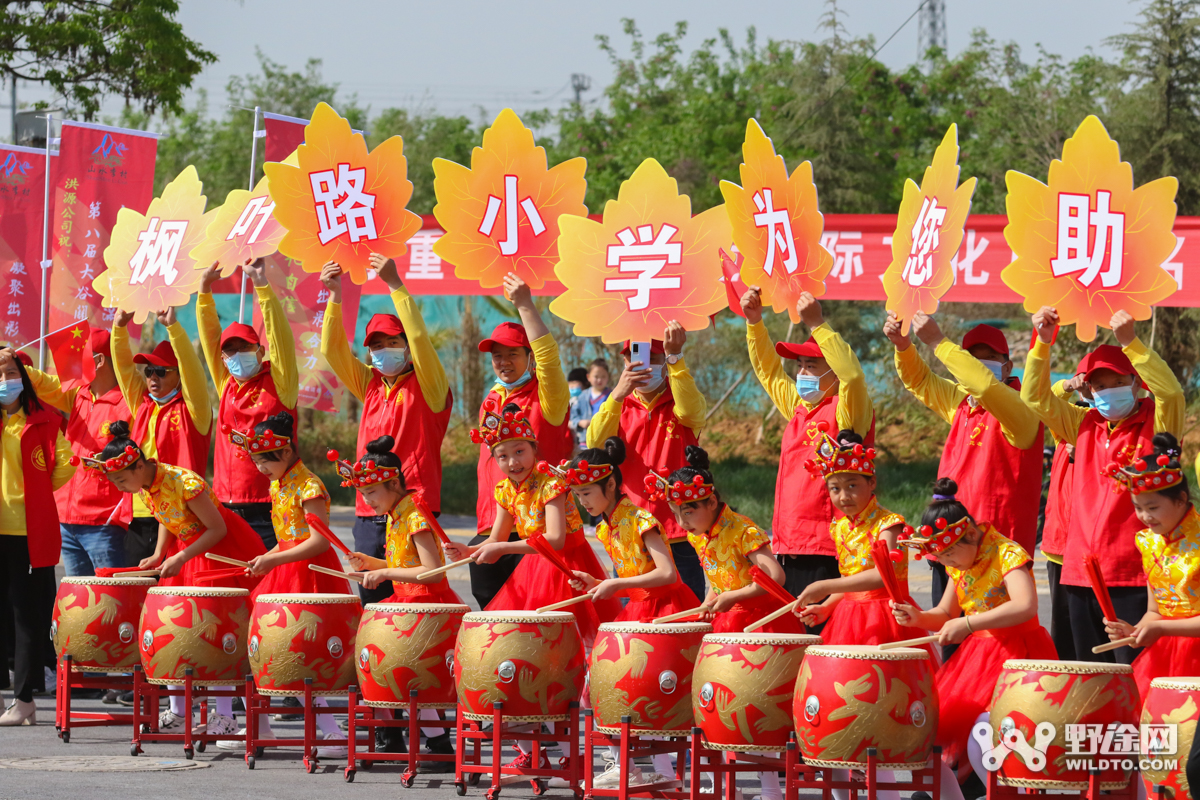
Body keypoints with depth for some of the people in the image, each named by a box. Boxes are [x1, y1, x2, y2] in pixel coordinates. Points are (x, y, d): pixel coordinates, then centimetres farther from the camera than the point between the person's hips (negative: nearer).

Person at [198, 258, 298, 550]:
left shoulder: (278, 384, 2)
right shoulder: (227, 385, 15)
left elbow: (280, 338, -7)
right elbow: (210, 339, 16)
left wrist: (261, 285, -13)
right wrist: (204, 291, 8)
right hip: (227, 507, 5)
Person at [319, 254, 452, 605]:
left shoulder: (427, 388, -1)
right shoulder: (371, 386, 16)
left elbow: (419, 338, -15)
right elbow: (333, 350, 11)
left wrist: (395, 285, -19)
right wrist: (335, 296, 0)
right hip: (368, 515, 6)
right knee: (372, 602, 5)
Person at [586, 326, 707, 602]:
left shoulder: (681, 402, 6)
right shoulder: (619, 406, 12)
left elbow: (691, 412, -20)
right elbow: (596, 445, -8)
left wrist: (675, 357, -32)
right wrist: (618, 395, -22)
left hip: (679, 540, -2)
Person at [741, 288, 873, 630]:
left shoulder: (847, 411, -4)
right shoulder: (799, 409, 19)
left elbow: (853, 375, -23)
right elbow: (769, 370, 31)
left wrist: (817, 325, -24)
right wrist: (754, 322, 19)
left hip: (826, 553, -8)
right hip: (788, 549, 8)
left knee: (819, 636, -13)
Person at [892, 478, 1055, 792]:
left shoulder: (1008, 554, -20)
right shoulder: (959, 565, 6)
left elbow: (1025, 606, -37)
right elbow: (945, 615, 18)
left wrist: (967, 624, -38)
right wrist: (918, 618, -6)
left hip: (1016, 656, -9)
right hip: (976, 655, 9)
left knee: (980, 747, -23)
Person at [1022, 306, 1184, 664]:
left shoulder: (1155, 423, 1)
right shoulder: (1085, 425, 15)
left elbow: (1171, 391, -18)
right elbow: (1035, 397, 13)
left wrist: (1130, 342, -26)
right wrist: (1042, 342, 0)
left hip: (1133, 579, -5)